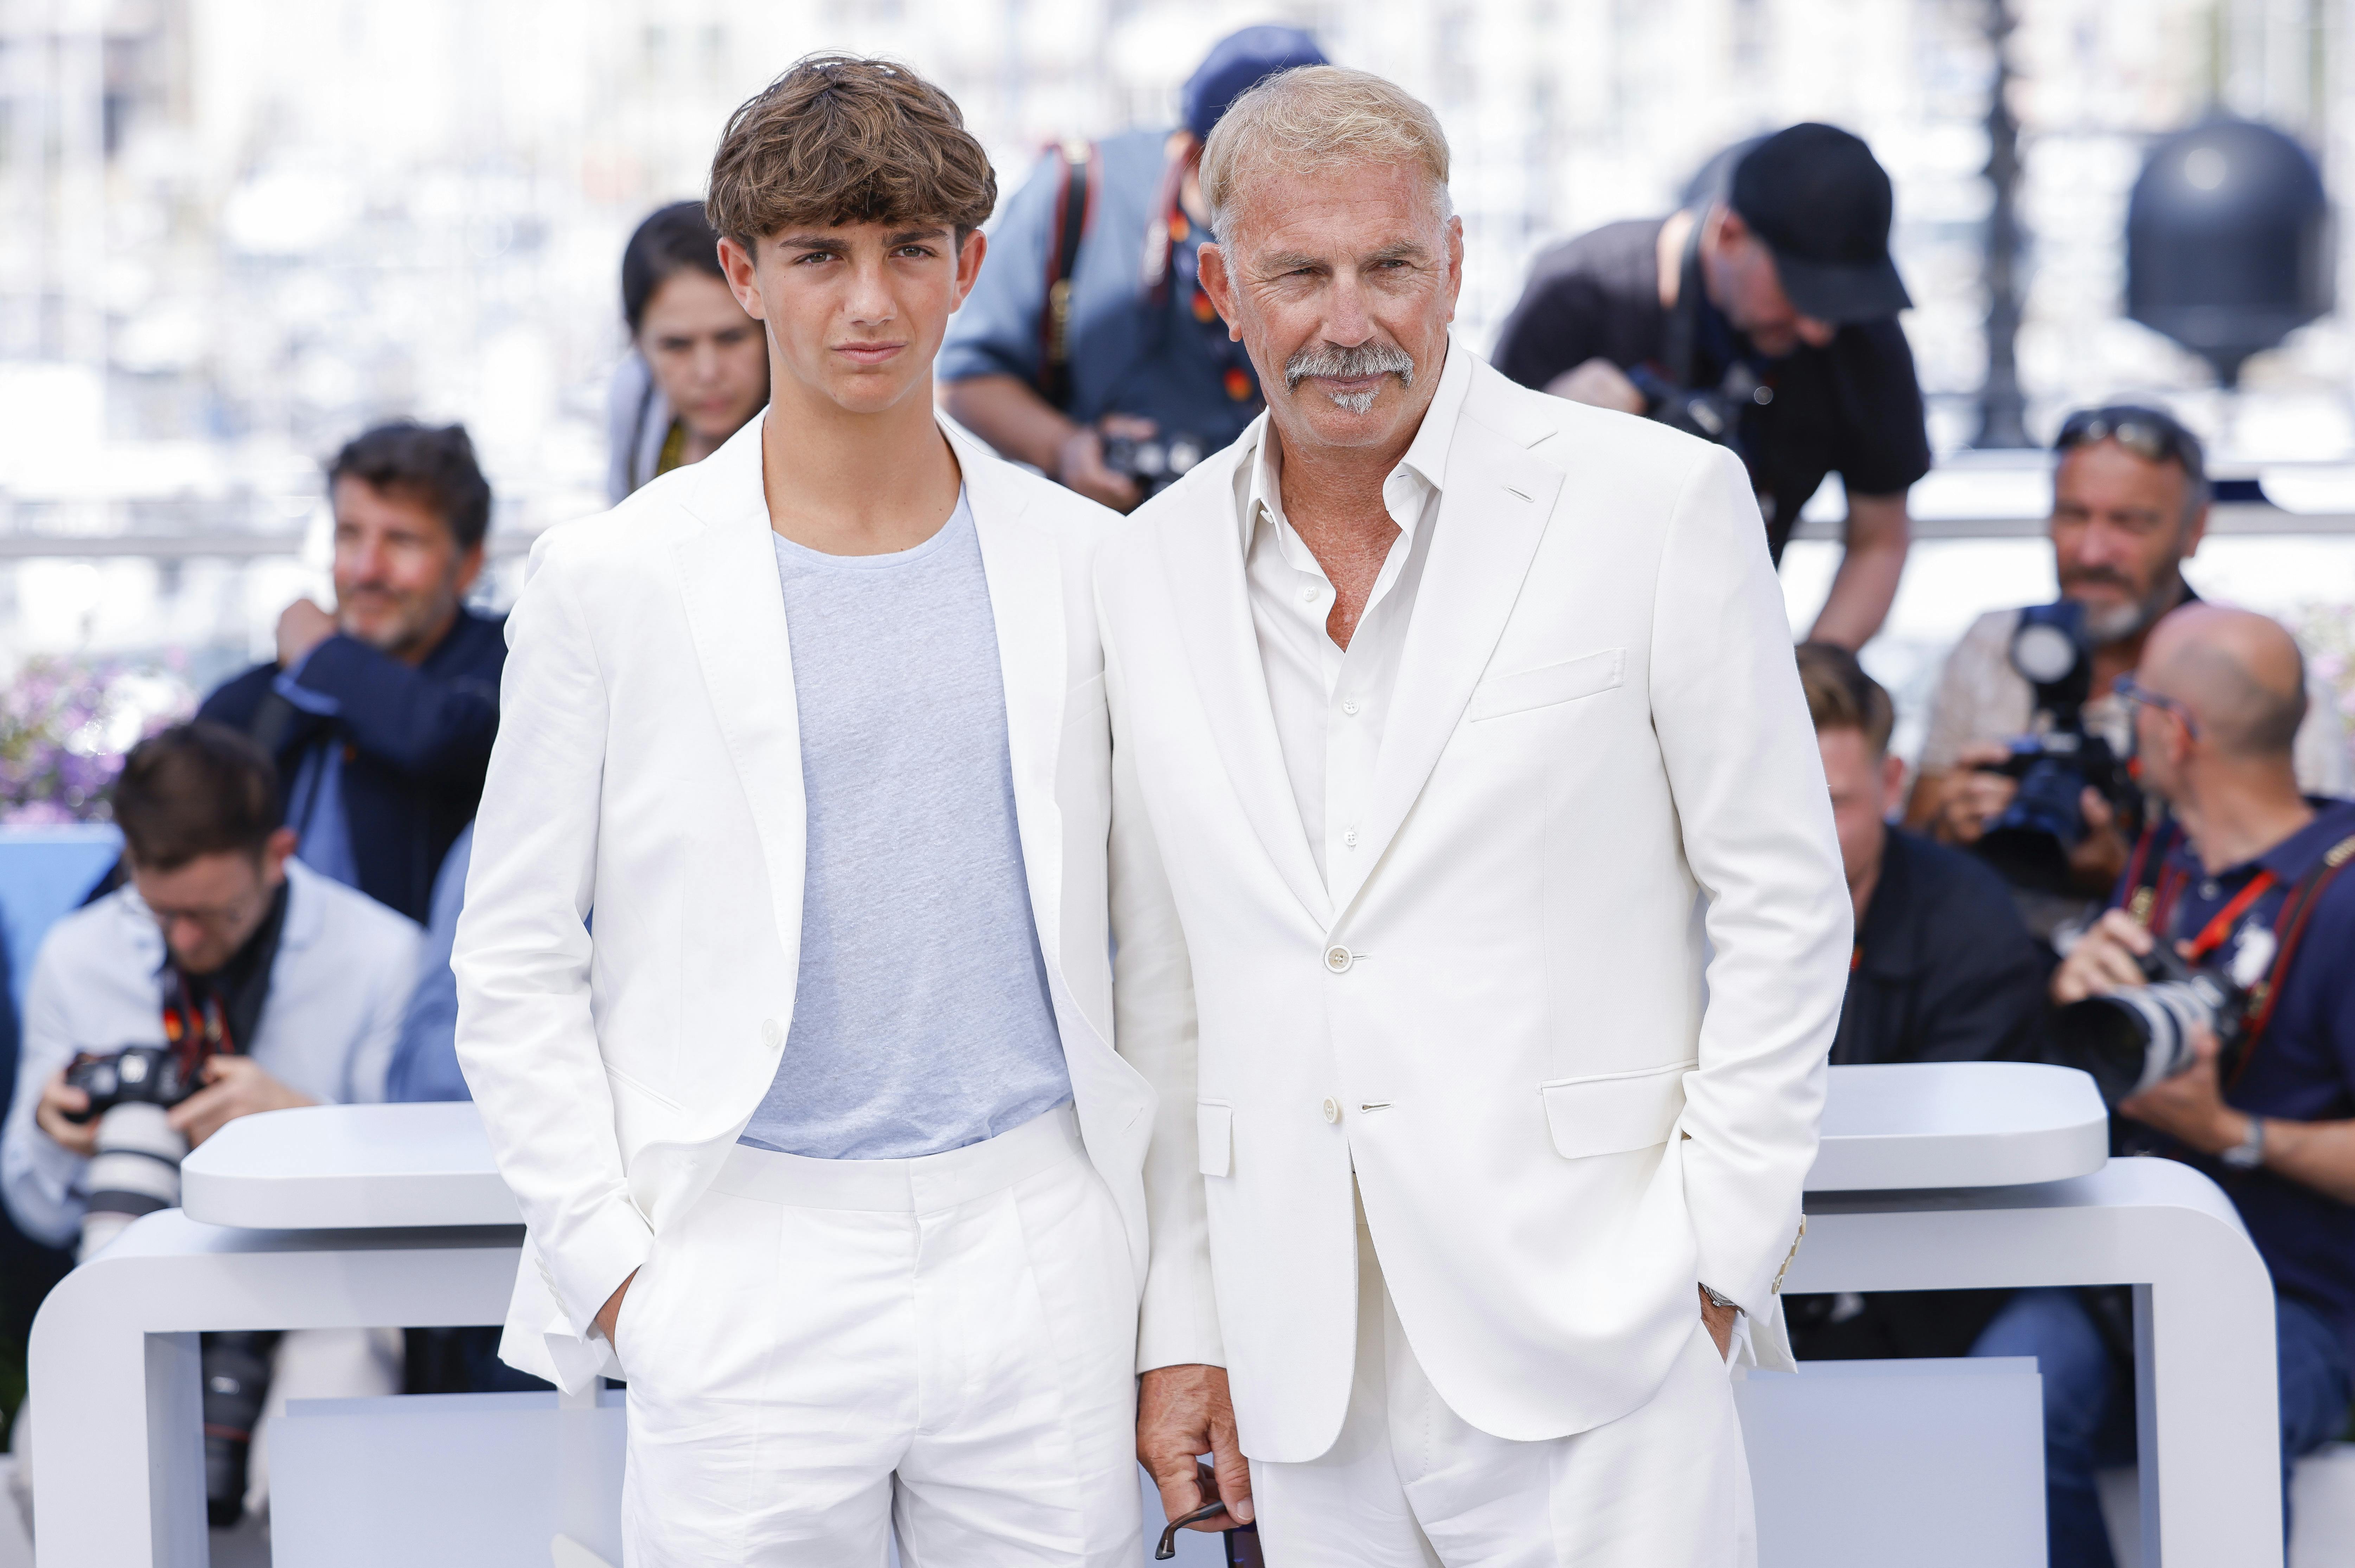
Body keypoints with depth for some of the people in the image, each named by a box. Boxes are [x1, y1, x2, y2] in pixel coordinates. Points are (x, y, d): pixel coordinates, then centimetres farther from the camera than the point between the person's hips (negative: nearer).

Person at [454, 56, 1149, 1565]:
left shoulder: (1081, 563, 7)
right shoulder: (614, 580, 1)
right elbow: (516, 965, 3)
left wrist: (1173, 1271, 6)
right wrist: (610, 1264, -4)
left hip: (1041, 1254, 2)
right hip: (752, 1269, -2)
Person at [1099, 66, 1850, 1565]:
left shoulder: (1660, 503, -2)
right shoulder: (1152, 568, 9)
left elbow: (1783, 906, -1)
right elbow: (1163, 993, 13)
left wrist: (1714, 1256, -6)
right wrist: (1178, 1325, 9)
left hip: (1587, 1337, -3)